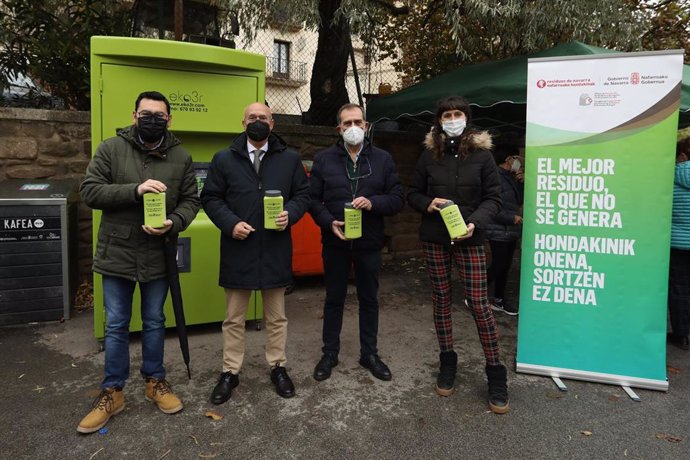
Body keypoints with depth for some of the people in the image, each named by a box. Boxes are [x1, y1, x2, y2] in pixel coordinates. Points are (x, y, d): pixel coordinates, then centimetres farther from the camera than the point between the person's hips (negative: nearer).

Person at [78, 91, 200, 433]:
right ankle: (112, 392, 25)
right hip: (117, 254, -1)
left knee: (154, 322, 15)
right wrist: (135, 190, -23)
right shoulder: (111, 149, -5)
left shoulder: (181, 156, 0)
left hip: (159, 256, 1)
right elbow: (89, 191, -10)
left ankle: (155, 382, 33)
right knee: (116, 326, 10)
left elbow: (190, 200, 2)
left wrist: (174, 223, -18)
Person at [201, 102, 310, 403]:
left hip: (276, 249, 1)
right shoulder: (224, 159, 4)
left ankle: (278, 367, 30)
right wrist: (230, 223, -12)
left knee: (276, 316, 13)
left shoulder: (290, 159, 7)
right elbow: (210, 198, 3)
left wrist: (290, 214, -12)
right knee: (234, 318, 10)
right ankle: (230, 372, 25)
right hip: (237, 248, 0)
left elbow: (302, 195, 8)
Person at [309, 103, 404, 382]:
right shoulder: (323, 159, 1)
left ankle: (369, 354, 29)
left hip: (369, 243, 1)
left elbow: (397, 199, 0)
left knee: (369, 299, 12)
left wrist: (373, 203, -19)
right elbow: (313, 199, 0)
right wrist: (329, 222, -16)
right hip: (335, 243, 0)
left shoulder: (383, 159, 3)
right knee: (334, 299, 11)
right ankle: (330, 354, 27)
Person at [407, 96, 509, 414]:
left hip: (469, 239, -2)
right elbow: (413, 194, 11)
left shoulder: (481, 155, 0)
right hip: (434, 239, 2)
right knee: (441, 300, 9)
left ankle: (495, 373, 10)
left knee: (478, 303, -4)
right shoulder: (428, 156, 6)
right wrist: (427, 205, -11)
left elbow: (493, 198, 0)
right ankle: (447, 364, 25)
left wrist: (475, 223, -17)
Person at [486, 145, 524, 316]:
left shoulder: (510, 178, 13)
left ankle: (499, 300, 26)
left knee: (505, 266, 14)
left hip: (511, 231, 9)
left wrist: (520, 182, 5)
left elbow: (519, 200, 19)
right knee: (497, 266, -6)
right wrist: (513, 218, -15)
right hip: (499, 232, -9)